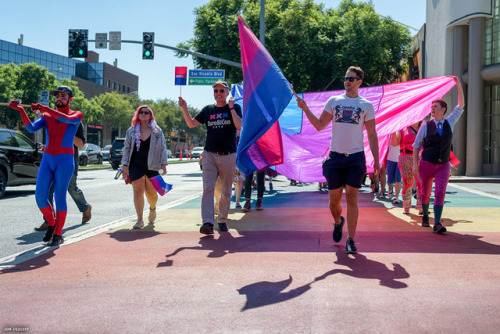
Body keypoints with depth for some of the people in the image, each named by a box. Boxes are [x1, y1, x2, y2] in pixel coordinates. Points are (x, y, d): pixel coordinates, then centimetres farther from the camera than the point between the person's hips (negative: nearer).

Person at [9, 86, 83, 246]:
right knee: (40, 196, -3)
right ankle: (51, 224, 22)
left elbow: (67, 119, -21)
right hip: (47, 160, 4)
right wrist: (21, 110, -17)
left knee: (59, 197, -4)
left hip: (65, 161, -4)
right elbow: (31, 128, -4)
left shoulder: (77, 115, 3)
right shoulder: (47, 116, 12)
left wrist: (45, 108, -23)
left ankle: (58, 234, 7)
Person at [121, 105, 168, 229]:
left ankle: (152, 208, 36)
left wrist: (163, 164, 0)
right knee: (138, 190, -9)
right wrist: (124, 165, 5)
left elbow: (163, 148, 8)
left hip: (151, 167, -1)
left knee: (151, 193, 1)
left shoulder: (157, 131, 9)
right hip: (135, 166, 1)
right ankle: (140, 220, -5)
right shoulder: (131, 131, 11)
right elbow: (126, 148, 12)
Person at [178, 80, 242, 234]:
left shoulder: (234, 108, 4)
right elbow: (191, 124, 13)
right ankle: (207, 222, -18)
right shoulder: (208, 109, 12)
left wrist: (231, 108, -17)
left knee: (226, 191, 6)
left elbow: (239, 126, -12)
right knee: (208, 188, -12)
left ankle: (222, 220, 21)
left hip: (228, 155, -1)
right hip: (210, 154, 2)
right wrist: (185, 109, 1)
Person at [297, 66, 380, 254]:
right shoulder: (334, 101, 10)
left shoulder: (366, 105, 8)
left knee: (352, 198, -4)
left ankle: (351, 240, 2)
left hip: (356, 156, -1)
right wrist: (305, 109, -5)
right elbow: (320, 126, 7)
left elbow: (372, 135, 8)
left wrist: (376, 159, 2)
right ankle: (338, 222, 37)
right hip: (335, 155, 1)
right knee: (334, 199, 4)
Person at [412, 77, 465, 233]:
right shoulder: (426, 126, 0)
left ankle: (437, 224, -17)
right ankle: (425, 216, 34)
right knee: (426, 193, 9)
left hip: (443, 165, 1)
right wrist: (415, 164, -6)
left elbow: (461, 105, 6)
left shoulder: (449, 123, 6)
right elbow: (416, 145, 2)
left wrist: (459, 85, -1)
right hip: (427, 164, -1)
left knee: (440, 193, -13)